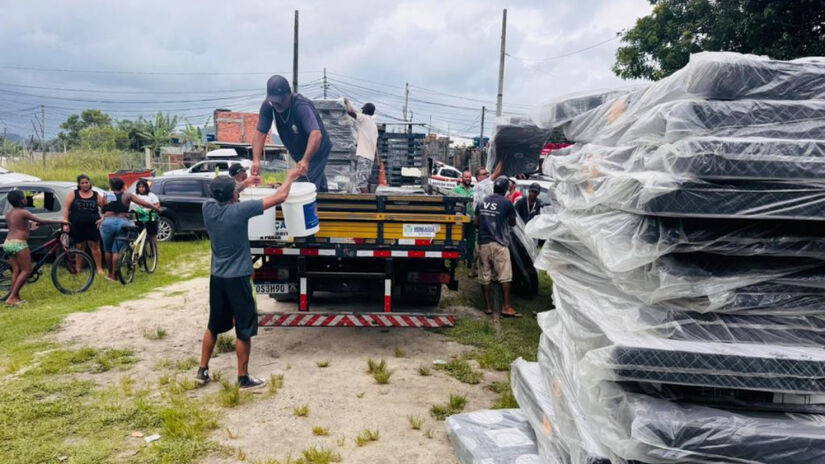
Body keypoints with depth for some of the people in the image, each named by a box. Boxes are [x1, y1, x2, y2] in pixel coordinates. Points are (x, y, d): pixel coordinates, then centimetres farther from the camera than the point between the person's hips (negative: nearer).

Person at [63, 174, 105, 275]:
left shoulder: (96, 196, 7)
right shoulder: (73, 194, 7)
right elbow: (66, 209, 4)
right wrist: (65, 223, -3)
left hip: (92, 225, -1)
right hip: (76, 226, 1)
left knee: (94, 246, -4)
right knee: (80, 247, 6)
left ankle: (99, 268, 1)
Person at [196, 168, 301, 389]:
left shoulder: (208, 207, -3)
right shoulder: (240, 210, -19)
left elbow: (221, 197, 23)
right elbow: (279, 197, -15)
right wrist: (291, 176, 1)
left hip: (216, 277, 6)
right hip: (237, 278, -6)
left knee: (213, 325, 20)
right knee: (244, 330, 5)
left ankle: (202, 370, 27)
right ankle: (243, 378, 13)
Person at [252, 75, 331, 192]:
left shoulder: (301, 106, -32)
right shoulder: (267, 106, -15)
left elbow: (316, 134, -45)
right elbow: (260, 134, -18)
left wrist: (305, 160, -57)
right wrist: (256, 160, -32)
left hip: (316, 151, -6)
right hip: (297, 154, 6)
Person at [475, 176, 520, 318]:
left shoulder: (482, 202, 8)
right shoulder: (506, 203, -5)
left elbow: (476, 223, 12)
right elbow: (512, 223, 7)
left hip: (483, 243, 4)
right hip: (499, 243, -4)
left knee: (485, 276, 8)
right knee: (505, 275, -1)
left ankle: (487, 306, 12)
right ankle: (506, 307, -3)